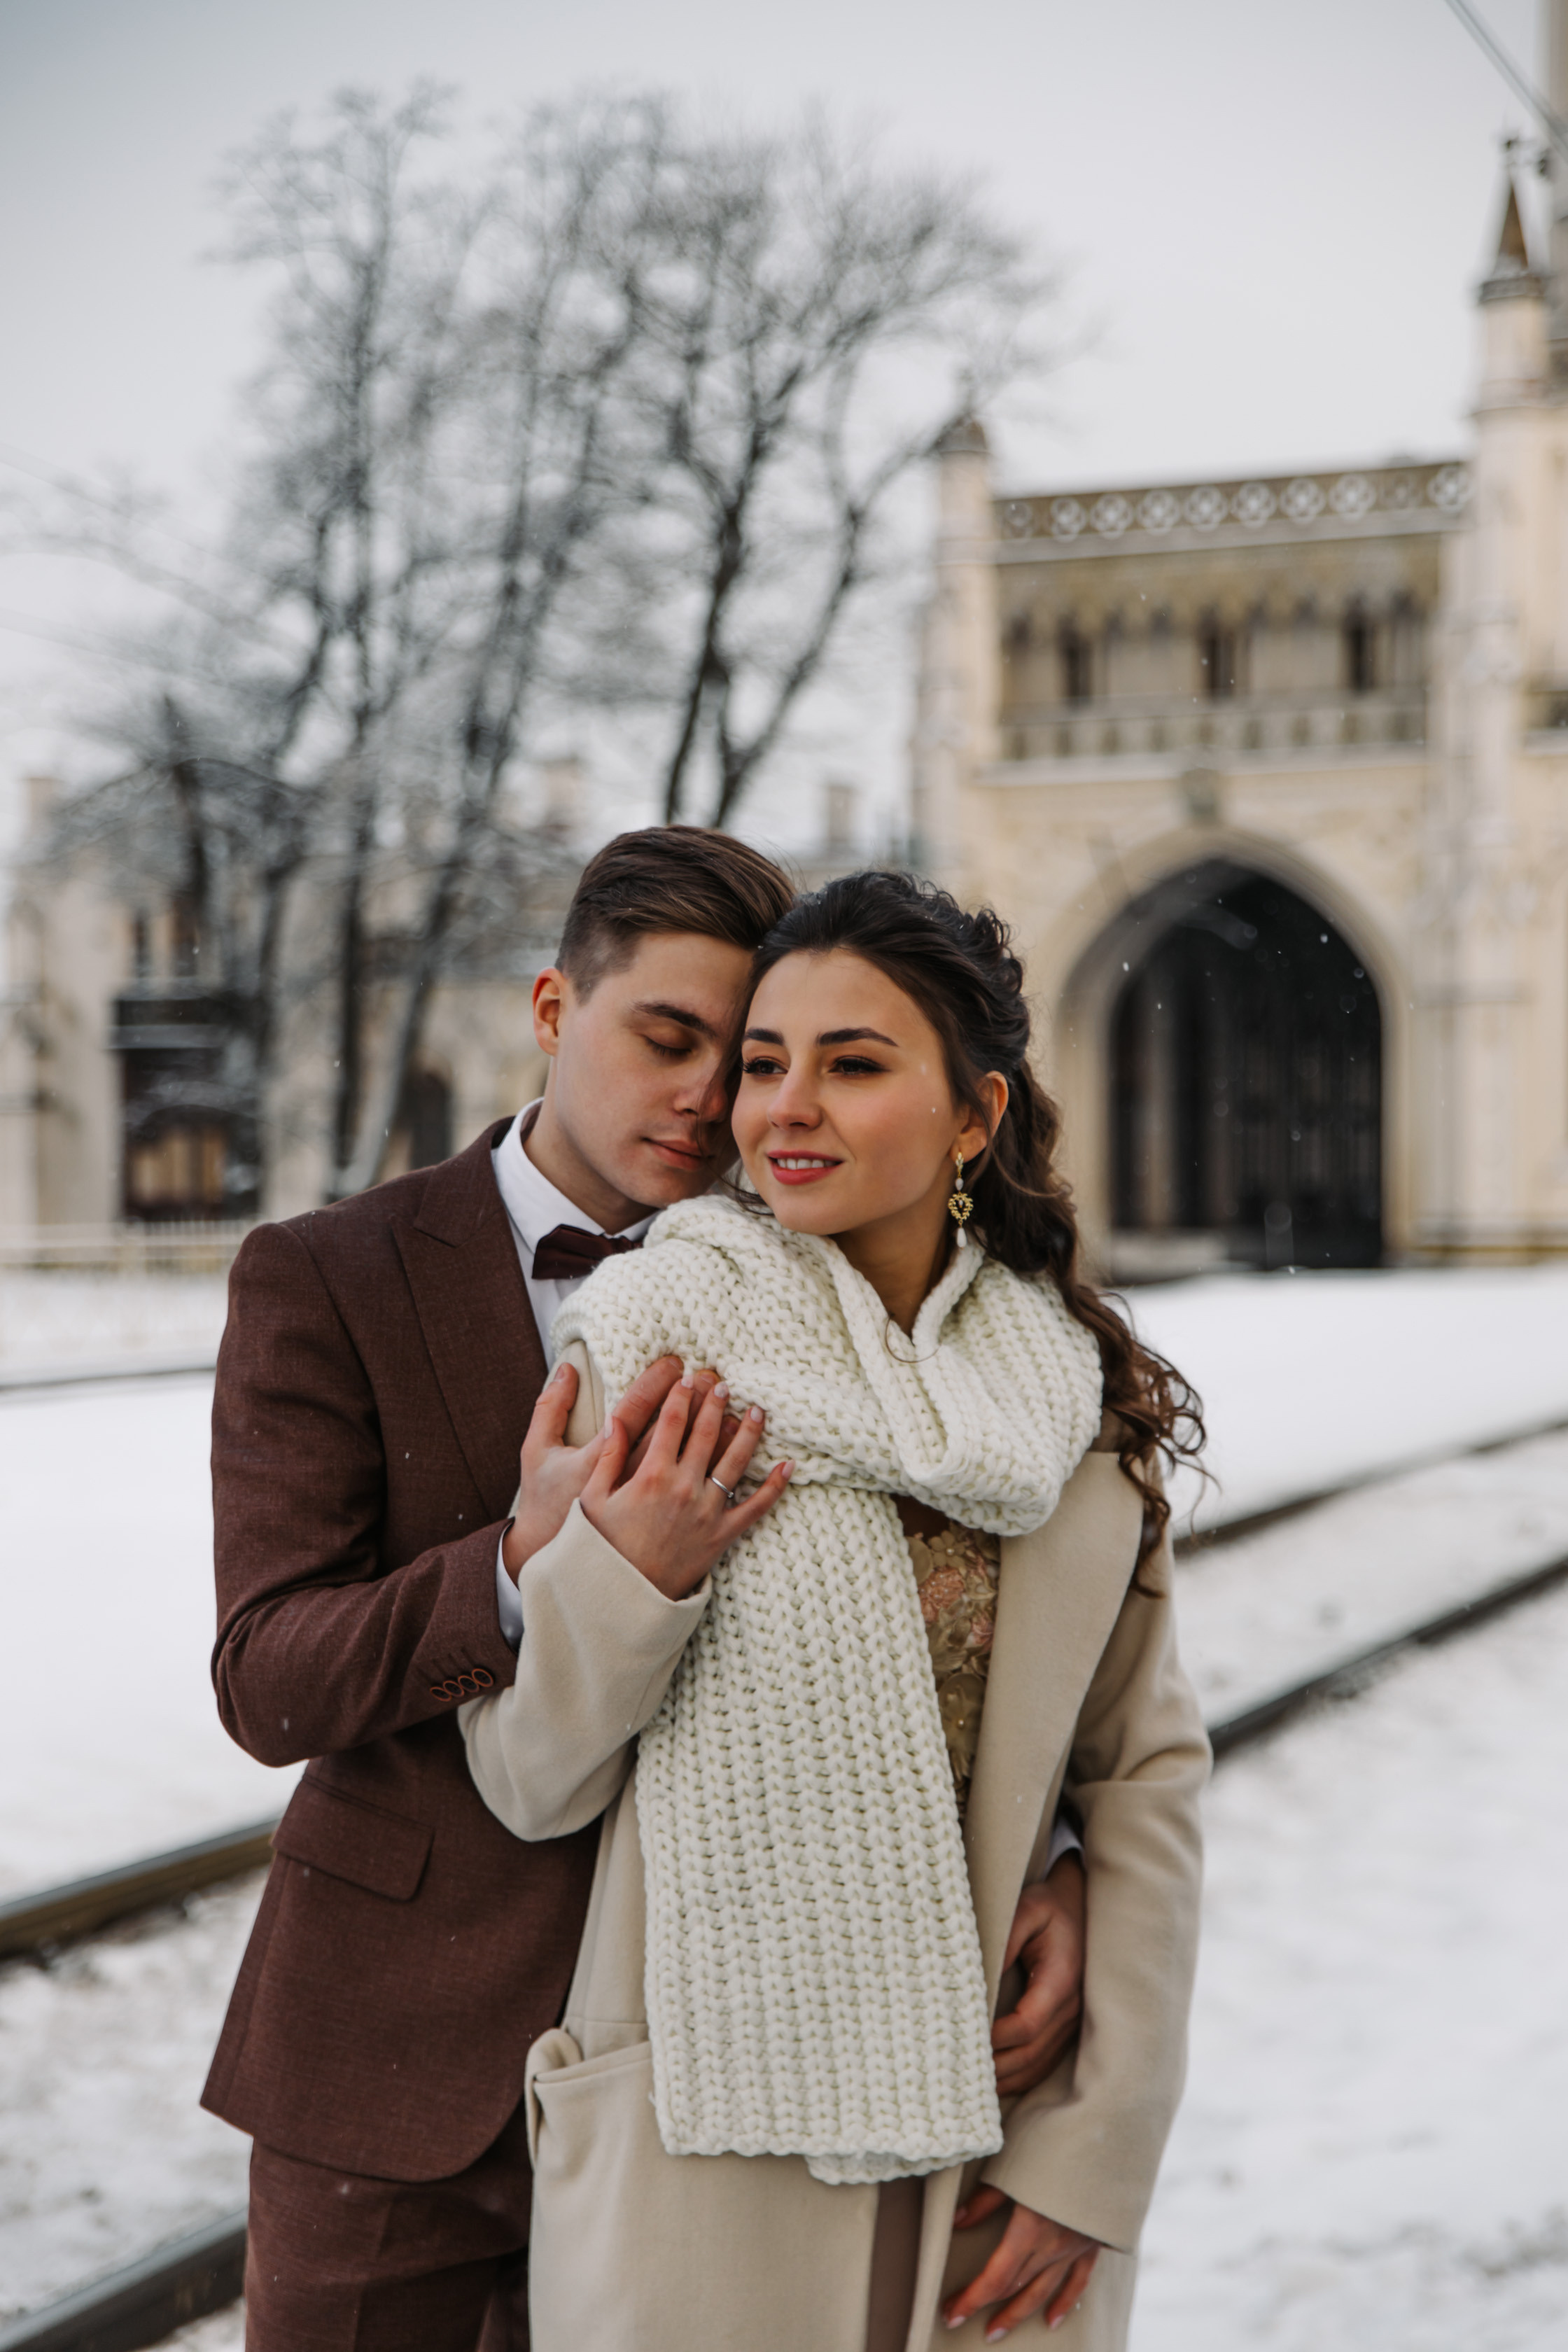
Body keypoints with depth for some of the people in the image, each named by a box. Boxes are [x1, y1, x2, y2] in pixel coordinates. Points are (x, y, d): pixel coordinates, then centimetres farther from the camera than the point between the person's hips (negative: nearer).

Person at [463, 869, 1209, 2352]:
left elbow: (1146, 1774, 4)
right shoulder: (656, 1337, -8)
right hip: (704, 2156, -2)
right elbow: (528, 1782, -3)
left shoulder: (1088, 1396, 1)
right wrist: (628, 1576, -20)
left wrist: (1101, 2148, -1)